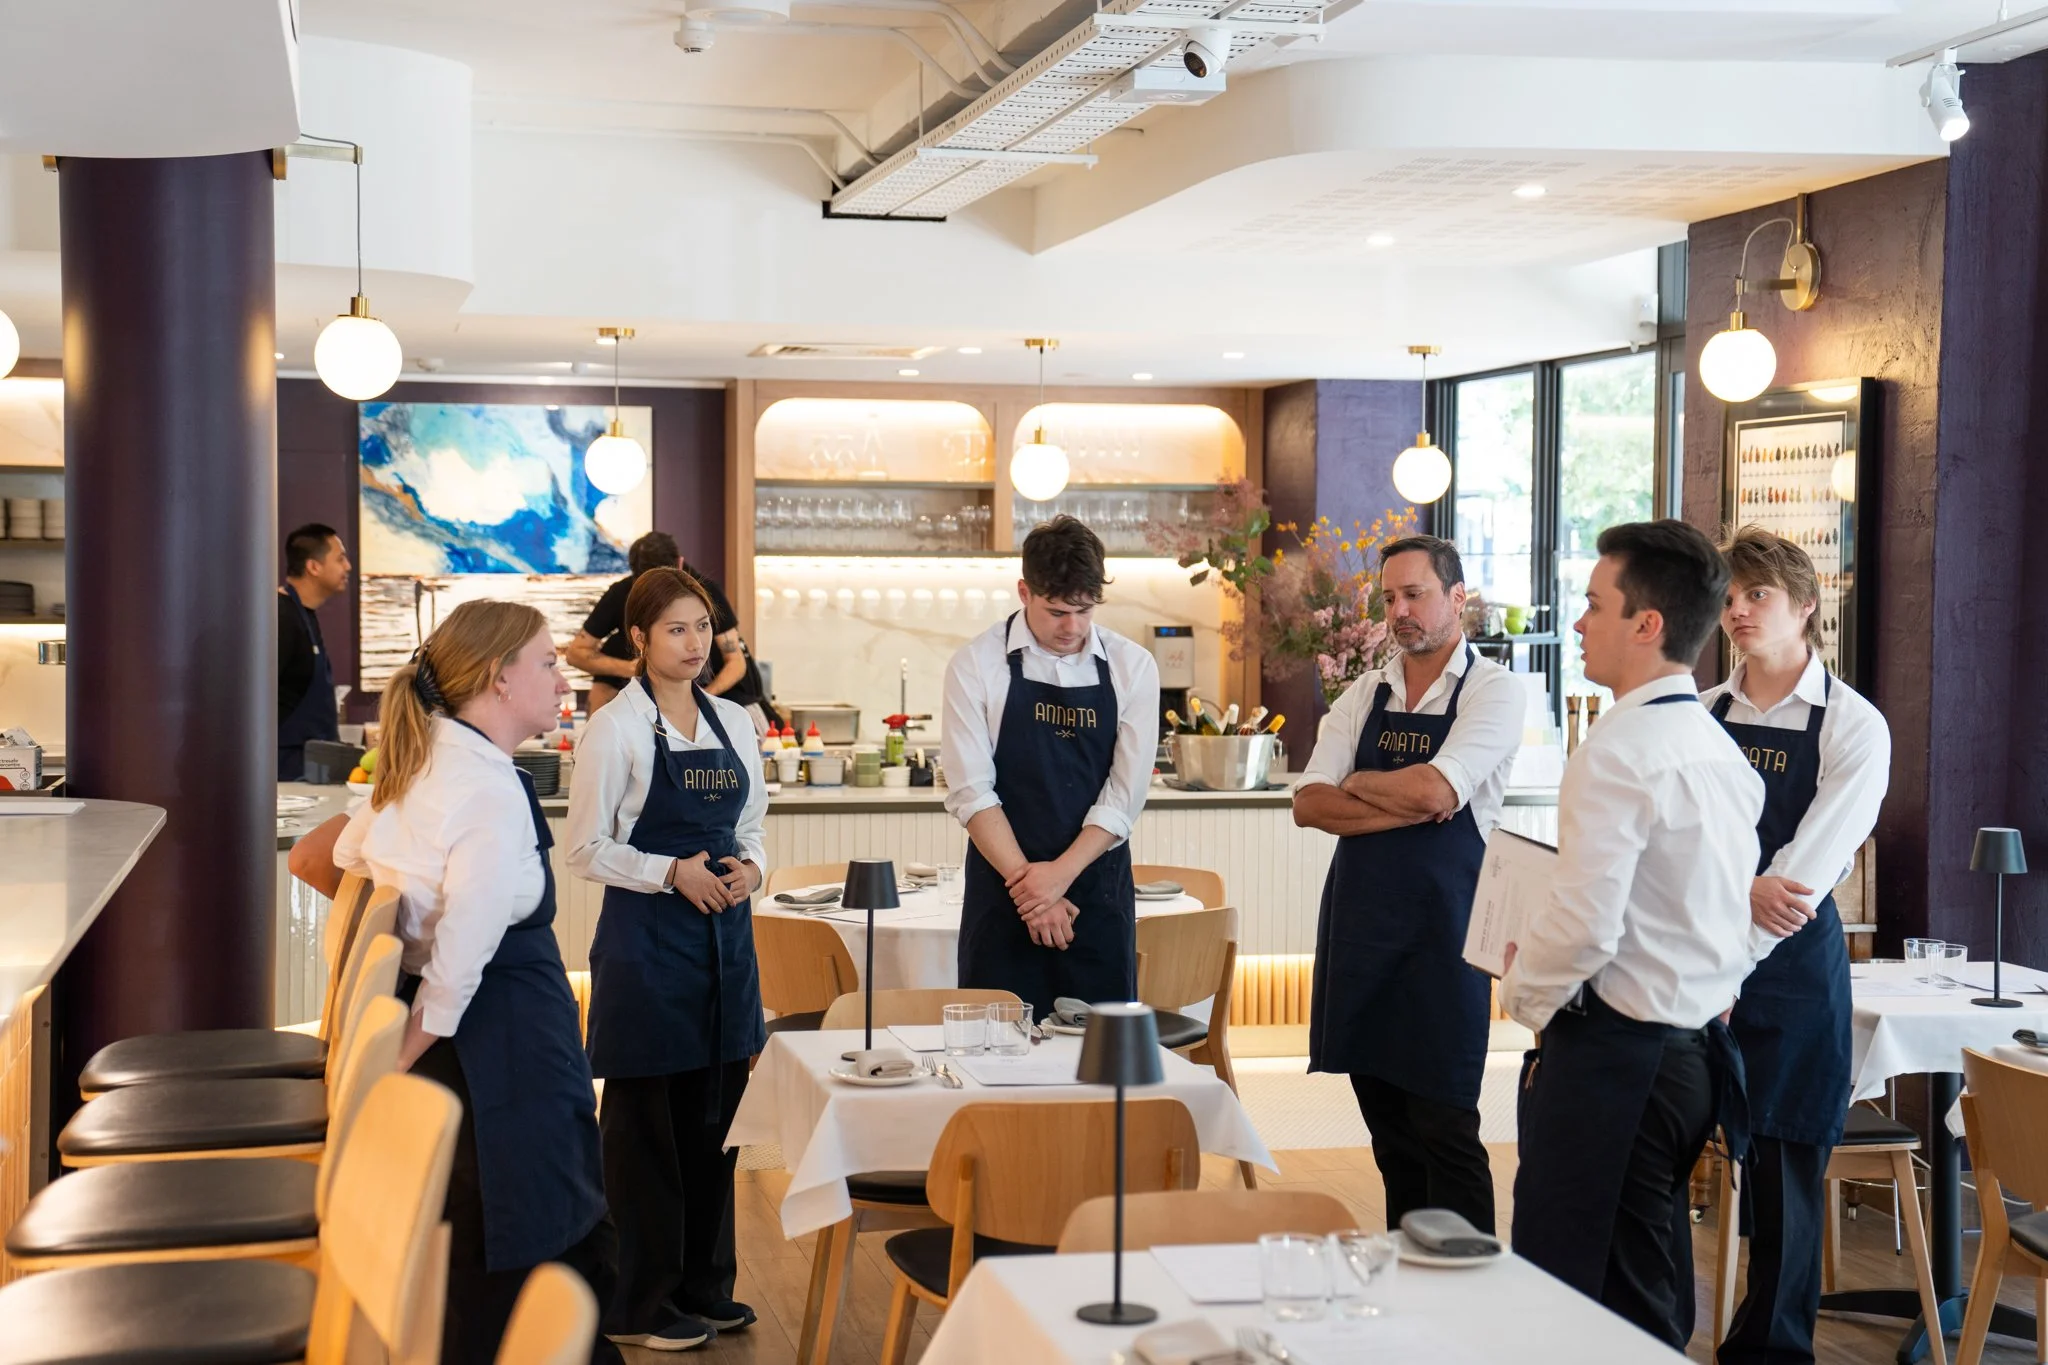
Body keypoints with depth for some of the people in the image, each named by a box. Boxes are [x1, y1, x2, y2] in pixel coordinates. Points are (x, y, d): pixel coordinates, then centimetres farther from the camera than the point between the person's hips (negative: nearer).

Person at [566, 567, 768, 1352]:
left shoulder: (732, 723, 9)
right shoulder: (617, 728, -8)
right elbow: (587, 851, -8)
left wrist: (749, 868, -5)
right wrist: (674, 873, -19)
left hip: (725, 934, 6)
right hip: (647, 940, -6)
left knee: (716, 1113, 12)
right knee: (646, 1123, 2)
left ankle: (705, 1284, 24)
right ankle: (640, 1304, 13)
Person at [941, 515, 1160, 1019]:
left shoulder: (1132, 667, 1)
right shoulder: (976, 665, -4)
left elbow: (1125, 795, -4)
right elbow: (971, 792, -8)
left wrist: (1060, 874, -14)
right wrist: (1027, 882, -14)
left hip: (1097, 888, 1)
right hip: (1003, 891, -1)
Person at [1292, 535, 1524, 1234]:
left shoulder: (1495, 691, -5)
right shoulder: (1365, 694, 11)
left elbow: (1435, 790, -20)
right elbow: (1309, 804, 0)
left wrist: (1356, 784, -3)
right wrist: (1406, 809, -13)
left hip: (1439, 923, -6)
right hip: (1359, 917, 6)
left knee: (1444, 1124, -3)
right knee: (1385, 1117, 13)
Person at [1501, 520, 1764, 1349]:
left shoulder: (1619, 752, -18)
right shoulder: (1722, 751, 10)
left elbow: (1585, 926, -24)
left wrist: (1527, 991, -5)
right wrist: (1546, 950, 15)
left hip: (1616, 1054, -9)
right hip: (1698, 1049, 9)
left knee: (1564, 1294, -1)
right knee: (1652, 1293, 17)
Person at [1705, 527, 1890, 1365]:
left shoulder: (1854, 728, -5)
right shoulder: (1702, 715, 7)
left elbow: (1802, 882, -13)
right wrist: (1741, 888, -22)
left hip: (1788, 969, -3)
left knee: (1781, 1171, 4)